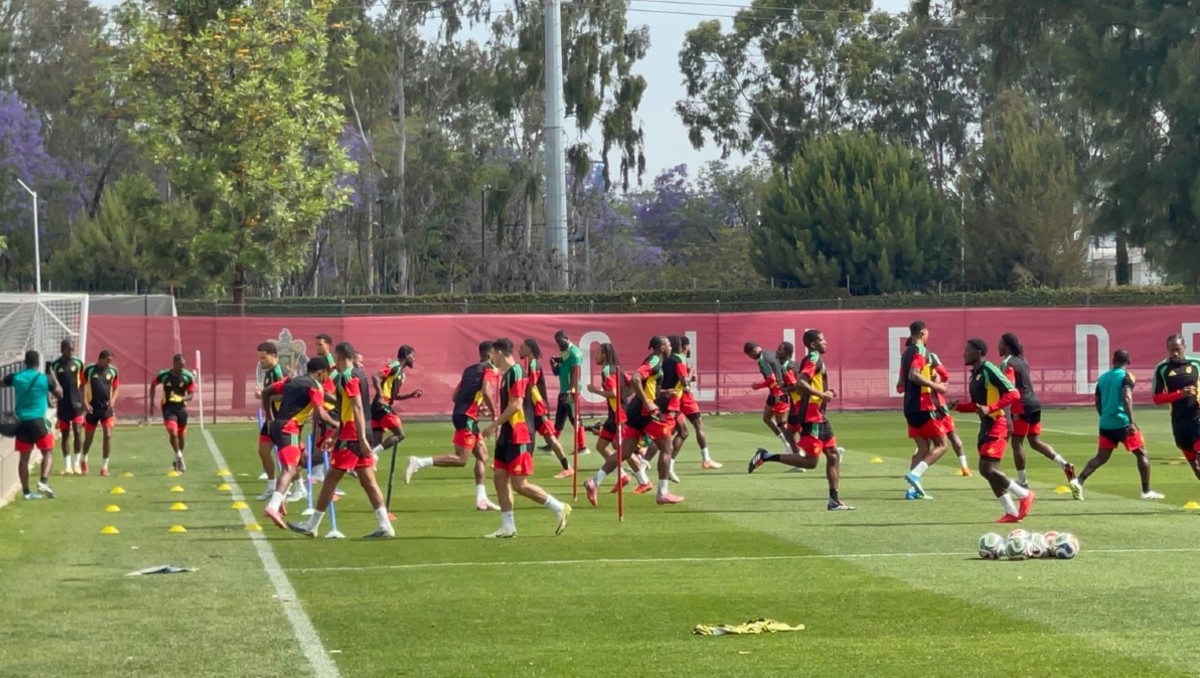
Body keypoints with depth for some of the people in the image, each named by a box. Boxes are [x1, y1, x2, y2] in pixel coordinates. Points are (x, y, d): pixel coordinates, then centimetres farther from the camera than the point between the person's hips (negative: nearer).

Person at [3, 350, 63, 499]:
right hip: (37, 421, -3)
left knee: (24, 457, 7)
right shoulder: (44, 379, -3)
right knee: (48, 452, 6)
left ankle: (26, 491, 7)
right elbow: (60, 394, 10)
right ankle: (44, 481, -16)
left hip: (21, 422, 3)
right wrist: (53, 377, 19)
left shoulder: (16, 378, 4)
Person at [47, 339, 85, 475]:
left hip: (76, 403, 1)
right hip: (62, 405, -1)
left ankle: (76, 463, 6)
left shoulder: (78, 364, 3)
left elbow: (81, 384, 9)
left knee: (78, 432, -5)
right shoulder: (55, 365, -3)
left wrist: (83, 401, 7)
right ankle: (67, 465, 10)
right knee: (65, 434, 5)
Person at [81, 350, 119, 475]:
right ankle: (84, 459, 38)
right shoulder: (89, 370, -6)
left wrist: (113, 400, -5)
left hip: (107, 407, 1)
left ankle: (105, 466, -1)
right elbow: (83, 386, 1)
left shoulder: (113, 370, 1)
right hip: (92, 407, -1)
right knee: (89, 436, 9)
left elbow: (116, 387, 12)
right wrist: (85, 402, -8)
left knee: (108, 435, -9)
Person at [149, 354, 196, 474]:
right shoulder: (163, 375, -10)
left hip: (181, 407, 3)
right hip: (168, 407, -3)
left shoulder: (188, 377, -7)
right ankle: (179, 457, -4)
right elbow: (153, 385, 8)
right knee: (173, 433, -19)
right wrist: (152, 402, 3)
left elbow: (191, 395, -5)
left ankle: (177, 459, 31)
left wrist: (181, 399, -25)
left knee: (181, 435, 11)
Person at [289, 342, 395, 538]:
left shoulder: (347, 377, -13)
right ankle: (385, 526, 1)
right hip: (359, 435, 9)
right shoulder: (355, 375, 17)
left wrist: (362, 439, -24)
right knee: (368, 481, 7)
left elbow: (357, 408, -20)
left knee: (331, 478, -1)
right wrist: (336, 435, 32)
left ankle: (312, 526, 5)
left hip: (351, 437, -9)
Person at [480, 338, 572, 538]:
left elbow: (515, 405, -21)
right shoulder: (505, 374, 14)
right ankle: (508, 527, 9)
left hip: (518, 437, -10)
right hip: (507, 436, 10)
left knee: (519, 484, -9)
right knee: (499, 477, 6)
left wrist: (494, 425, -17)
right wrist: (499, 426, 15)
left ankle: (559, 509, 2)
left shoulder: (516, 372, -15)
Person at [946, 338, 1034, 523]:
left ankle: (1025, 495, 1)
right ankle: (1011, 512, 13)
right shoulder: (974, 374, 15)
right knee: (987, 470, 8)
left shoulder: (989, 371, -14)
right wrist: (957, 406, 7)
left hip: (997, 424, -10)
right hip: (986, 425, 10)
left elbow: (1014, 394, -19)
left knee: (988, 469, -14)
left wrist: (990, 408, -27)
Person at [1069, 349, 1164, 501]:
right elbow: (1126, 398, -21)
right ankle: (1146, 491, 7)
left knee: (1101, 457, 10)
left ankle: (1079, 481, -8)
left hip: (1106, 424, 5)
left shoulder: (1103, 378, 12)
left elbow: (1098, 403, 17)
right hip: (1123, 423, -5)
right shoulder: (1126, 376, -7)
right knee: (1141, 454, 8)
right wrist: (1131, 422, -26)